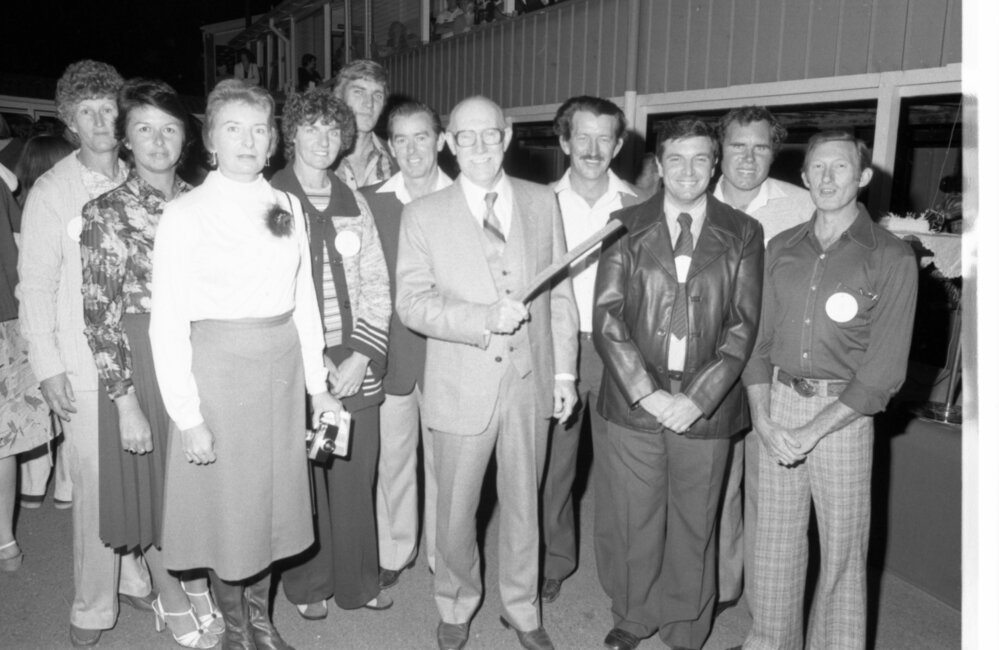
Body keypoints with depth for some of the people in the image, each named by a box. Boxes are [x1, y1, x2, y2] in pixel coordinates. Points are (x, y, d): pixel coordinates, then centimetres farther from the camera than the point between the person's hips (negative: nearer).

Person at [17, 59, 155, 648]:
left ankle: (136, 577, 28)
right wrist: (48, 367, -7)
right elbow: (36, 285, -2)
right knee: (98, 483, 0)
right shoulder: (52, 191, -1)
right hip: (86, 366, -3)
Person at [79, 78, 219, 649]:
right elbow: (100, 316, -10)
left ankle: (201, 587, 35)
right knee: (155, 484, 11)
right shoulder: (106, 212, -8)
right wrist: (126, 403, -13)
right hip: (142, 365, -3)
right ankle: (172, 601, 32)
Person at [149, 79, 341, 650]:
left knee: (271, 500, 14)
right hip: (218, 371, -4)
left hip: (281, 368, 4)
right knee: (227, 503, 9)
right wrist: (187, 416, -14)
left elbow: (305, 300, 8)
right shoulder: (185, 214, -7)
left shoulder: (287, 207, 5)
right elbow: (168, 324, -10)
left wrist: (317, 384, 4)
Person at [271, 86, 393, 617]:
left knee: (356, 479, 9)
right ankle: (309, 585, 26)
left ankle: (358, 582, 27)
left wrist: (360, 357, -5)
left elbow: (376, 285, 7)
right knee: (303, 481, 6)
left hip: (355, 369, 3)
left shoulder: (354, 204, 10)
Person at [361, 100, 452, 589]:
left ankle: (443, 554, 27)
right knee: (393, 455, 12)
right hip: (390, 351, 1)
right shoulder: (371, 202, 1)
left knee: (443, 457, 9)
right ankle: (394, 553, 30)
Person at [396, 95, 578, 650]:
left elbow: (560, 293, 6)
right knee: (457, 508, 12)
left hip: (531, 380, 2)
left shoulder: (542, 202, 4)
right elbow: (412, 302, -9)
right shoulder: (424, 214, -2)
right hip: (462, 386, -1)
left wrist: (565, 371, 3)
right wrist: (485, 319, -21)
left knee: (524, 503, 16)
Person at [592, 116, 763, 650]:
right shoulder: (626, 226, 3)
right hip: (633, 402, 0)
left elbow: (743, 326, -1)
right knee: (630, 524, 9)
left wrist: (699, 398, -12)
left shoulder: (743, 234, 4)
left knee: (694, 527, 11)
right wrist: (648, 392, -12)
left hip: (706, 407, 0)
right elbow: (606, 320, -3)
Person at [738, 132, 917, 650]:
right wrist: (764, 420, -6)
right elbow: (760, 337, 7)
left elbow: (883, 368, -9)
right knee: (775, 537, 12)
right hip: (778, 401, 3)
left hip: (843, 412, -3)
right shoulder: (782, 248, 6)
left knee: (841, 547, 7)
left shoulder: (890, 257, -6)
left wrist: (812, 430, -13)